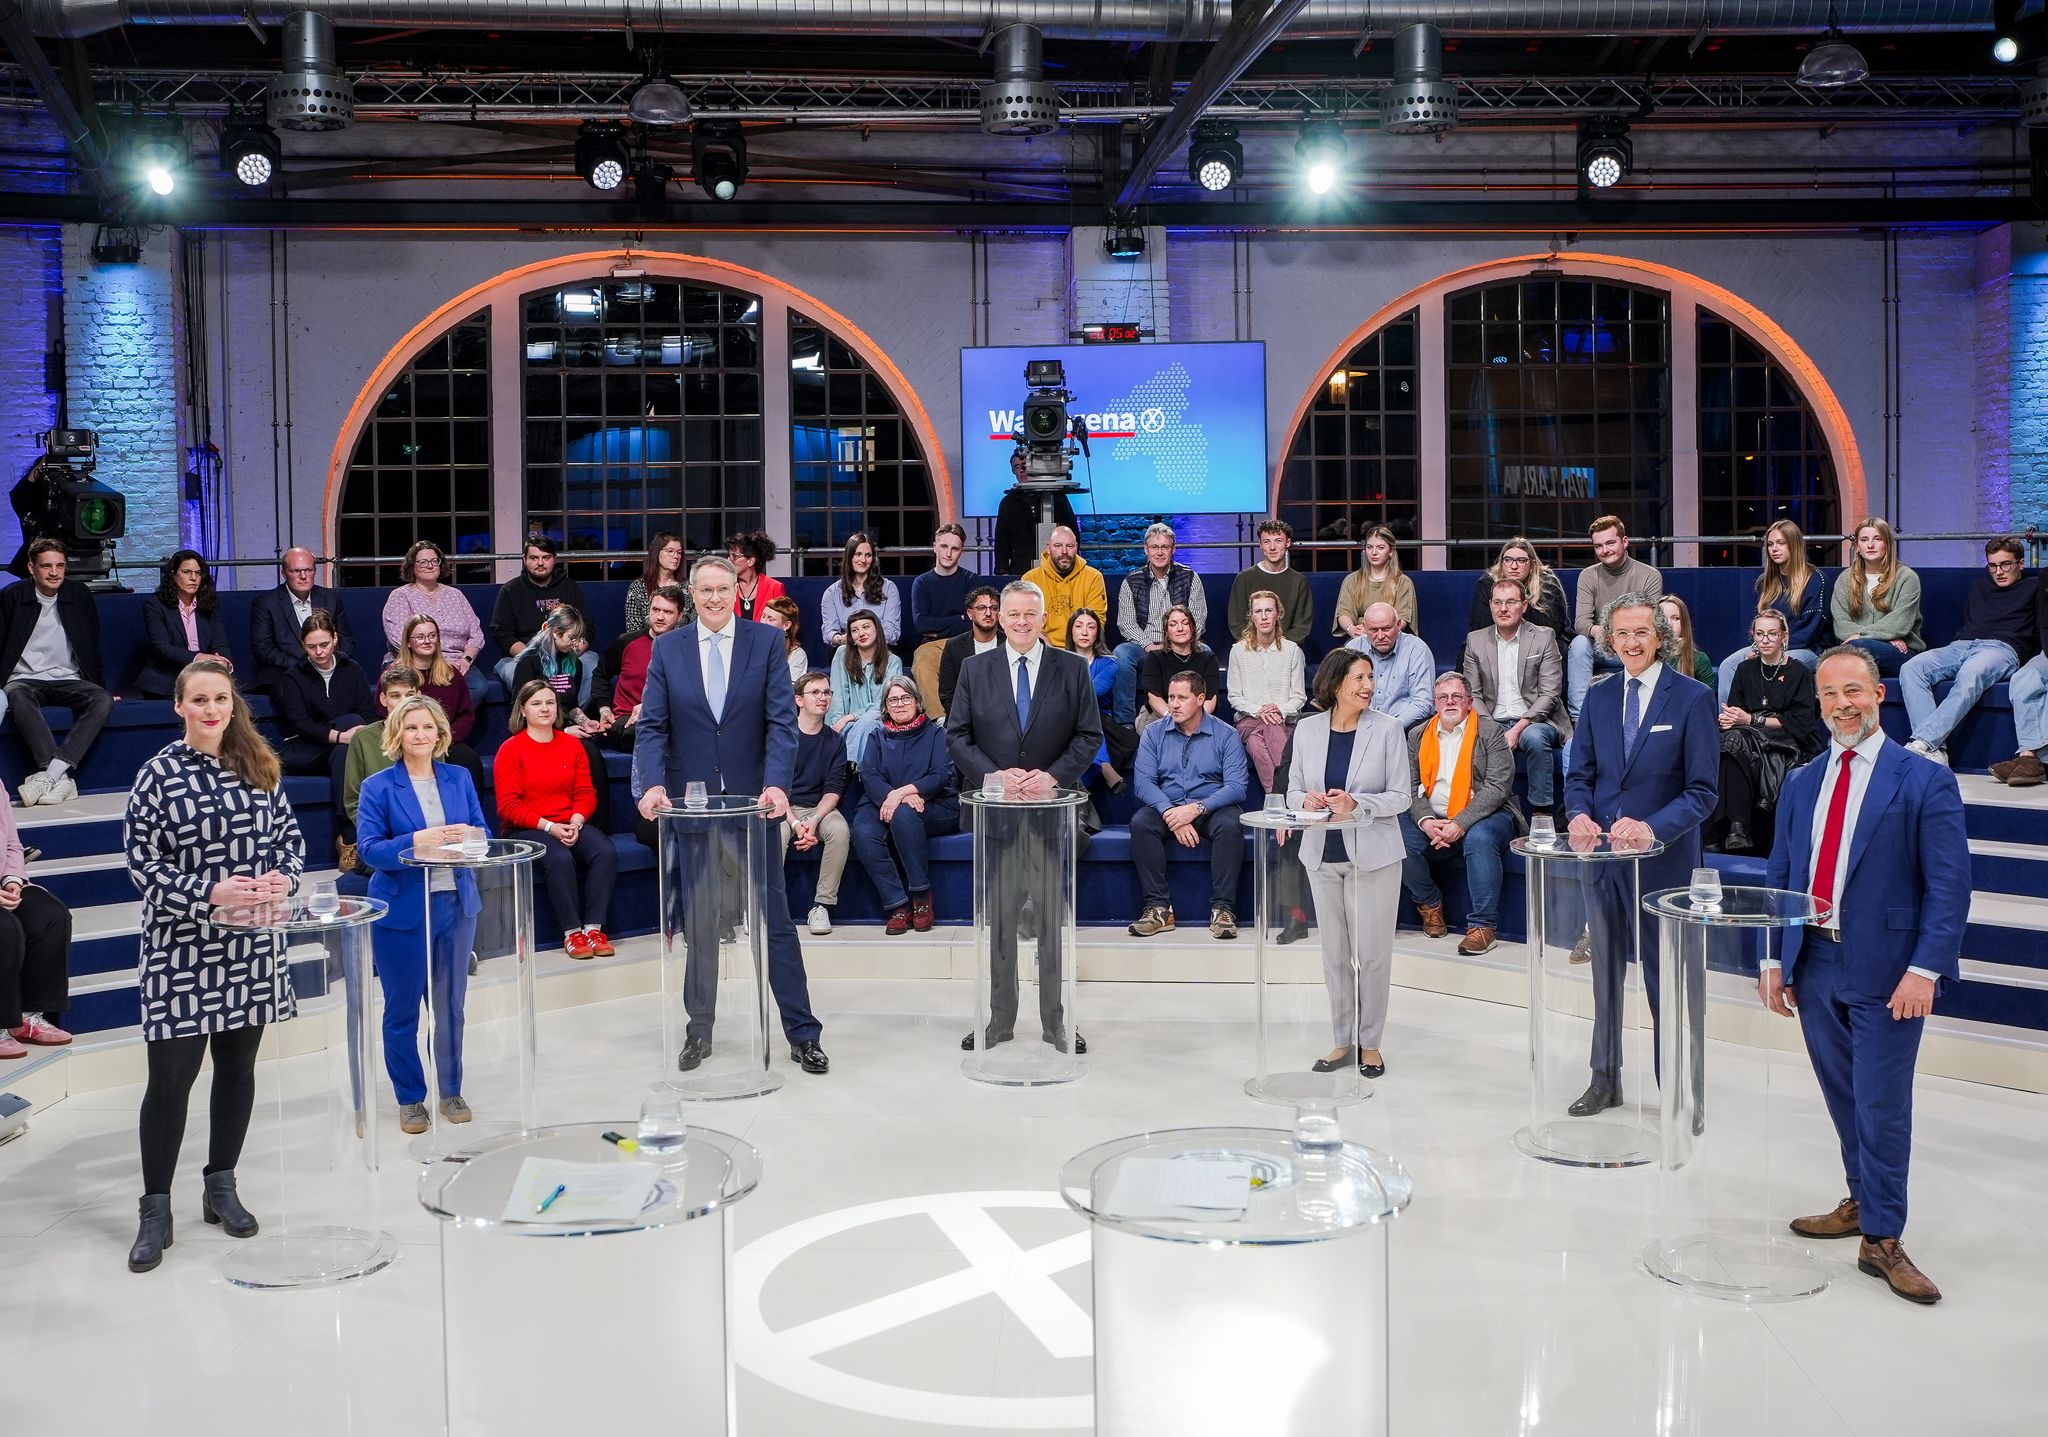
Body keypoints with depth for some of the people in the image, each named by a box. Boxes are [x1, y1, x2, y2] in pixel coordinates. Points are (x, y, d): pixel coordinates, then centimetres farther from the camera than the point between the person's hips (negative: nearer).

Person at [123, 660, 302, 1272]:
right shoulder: (159, 774, -6)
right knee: (170, 1076, -3)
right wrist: (210, 892, -20)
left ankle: (221, 1186, 28)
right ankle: (155, 1209, 10)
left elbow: (289, 836, 11)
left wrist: (283, 878, -10)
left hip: (252, 945, 4)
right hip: (181, 946, -4)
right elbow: (141, 861, -8)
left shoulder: (259, 768, 7)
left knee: (238, 1065, 12)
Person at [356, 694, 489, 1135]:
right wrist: (416, 842, -27)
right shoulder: (377, 787, -5)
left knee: (451, 1005, 10)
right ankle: (409, 1098, 20)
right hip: (403, 909, -3)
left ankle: (451, 1091, 25)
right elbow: (368, 849, -12)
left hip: (456, 903, 3)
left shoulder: (459, 778, 6)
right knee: (402, 1009, 6)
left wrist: (468, 835, -17)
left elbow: (483, 832, 6)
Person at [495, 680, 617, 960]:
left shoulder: (572, 745, 12)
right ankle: (571, 932, -24)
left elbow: (585, 792, 9)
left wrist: (576, 822, -12)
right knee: (559, 858, -35)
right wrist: (549, 827, -17)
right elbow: (508, 805, -8)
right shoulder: (509, 750, -2)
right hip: (526, 830, -4)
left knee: (606, 852, -25)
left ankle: (594, 927, -21)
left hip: (571, 824, 4)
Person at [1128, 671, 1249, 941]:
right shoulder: (1154, 734, 6)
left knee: (1230, 824, -34)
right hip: (1166, 807, 2)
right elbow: (1144, 782, -6)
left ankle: (1223, 909, -30)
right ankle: (1159, 908, -28)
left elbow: (1237, 786, -10)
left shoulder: (1226, 735, -1)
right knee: (1140, 823, -29)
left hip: (1211, 808, -2)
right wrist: (1170, 813, -23)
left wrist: (1197, 808, -24)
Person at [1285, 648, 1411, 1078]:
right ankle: (1343, 1040, 22)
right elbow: (1293, 789, 7)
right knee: (1334, 952, 10)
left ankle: (1370, 1043, 15)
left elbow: (1401, 796, -7)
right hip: (1323, 854, 3)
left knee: (1372, 952, 1)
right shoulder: (1307, 729, 3)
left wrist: (1356, 804, -23)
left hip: (1373, 854, -3)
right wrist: (1307, 800, -16)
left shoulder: (1387, 728, -6)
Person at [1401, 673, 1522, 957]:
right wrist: (1426, 821, -16)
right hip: (1432, 822, 4)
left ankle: (1483, 925, -27)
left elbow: (1497, 787, -12)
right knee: (1397, 836, -23)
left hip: (1481, 818, -4)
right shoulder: (1418, 736, 11)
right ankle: (1430, 903, 2)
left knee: (1479, 838, -36)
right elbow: (1410, 786, 4)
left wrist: (1461, 823, -23)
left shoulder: (1490, 732, -1)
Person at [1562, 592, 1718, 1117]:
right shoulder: (1598, 699, 8)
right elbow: (1580, 775, 10)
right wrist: (1579, 814, -12)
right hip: (1603, 856, 5)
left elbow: (1702, 791, -10)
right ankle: (1605, 1080, 29)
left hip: (1664, 858, -5)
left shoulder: (1692, 698, -7)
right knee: (1605, 973, 15)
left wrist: (1653, 828, -24)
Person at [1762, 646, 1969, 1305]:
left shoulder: (1925, 782, -5)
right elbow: (1781, 875, 14)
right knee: (1844, 1098, 15)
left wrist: (1924, 970, -17)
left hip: (1885, 971, -5)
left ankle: (1882, 1240, 7)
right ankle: (1863, 1202, 32)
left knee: (1882, 1106, -3)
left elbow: (1948, 886, -9)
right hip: (1815, 966, 5)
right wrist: (1775, 960, 7)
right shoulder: (1800, 784, 11)